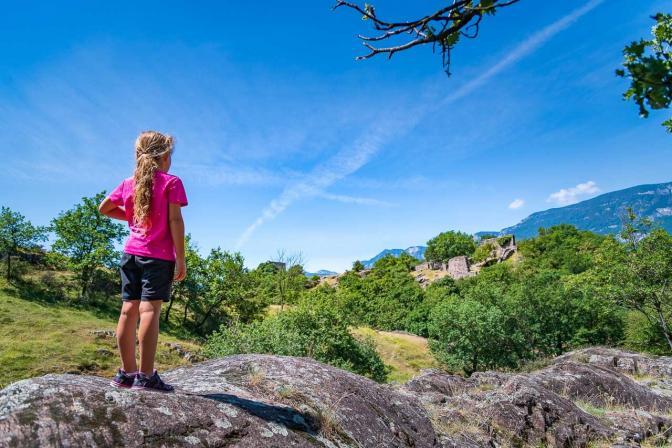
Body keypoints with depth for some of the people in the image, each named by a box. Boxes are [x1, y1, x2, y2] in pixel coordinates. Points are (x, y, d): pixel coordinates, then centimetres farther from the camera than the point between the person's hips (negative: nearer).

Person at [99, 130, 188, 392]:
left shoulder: (129, 183, 13)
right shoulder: (171, 182, -4)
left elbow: (104, 208, 23)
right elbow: (175, 221, -11)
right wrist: (180, 259, -10)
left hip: (131, 253, 6)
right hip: (159, 256, -6)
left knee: (129, 309, 7)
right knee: (150, 309, -9)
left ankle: (127, 372, 15)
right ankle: (146, 376, -8)